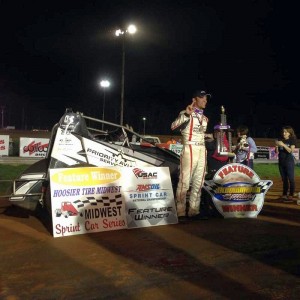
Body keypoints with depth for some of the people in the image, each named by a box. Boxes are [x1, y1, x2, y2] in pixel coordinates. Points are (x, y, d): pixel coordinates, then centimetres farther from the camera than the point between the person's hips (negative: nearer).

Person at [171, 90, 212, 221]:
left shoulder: (204, 118, 20)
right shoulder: (186, 114, -4)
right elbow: (173, 126, -22)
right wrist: (186, 114, -33)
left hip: (202, 151, 8)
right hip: (189, 149, -8)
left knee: (198, 183, 8)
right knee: (184, 182, -9)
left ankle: (194, 211, 13)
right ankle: (180, 213, -7)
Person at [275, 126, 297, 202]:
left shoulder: (292, 140, -4)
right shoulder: (280, 139, 7)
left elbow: (291, 150, -16)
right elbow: (277, 151, 7)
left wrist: (283, 145, -23)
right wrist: (276, 146, -12)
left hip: (289, 162, -5)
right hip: (281, 161, 5)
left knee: (291, 179, -5)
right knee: (284, 179, 10)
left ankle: (290, 196, -4)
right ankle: (284, 195, 15)